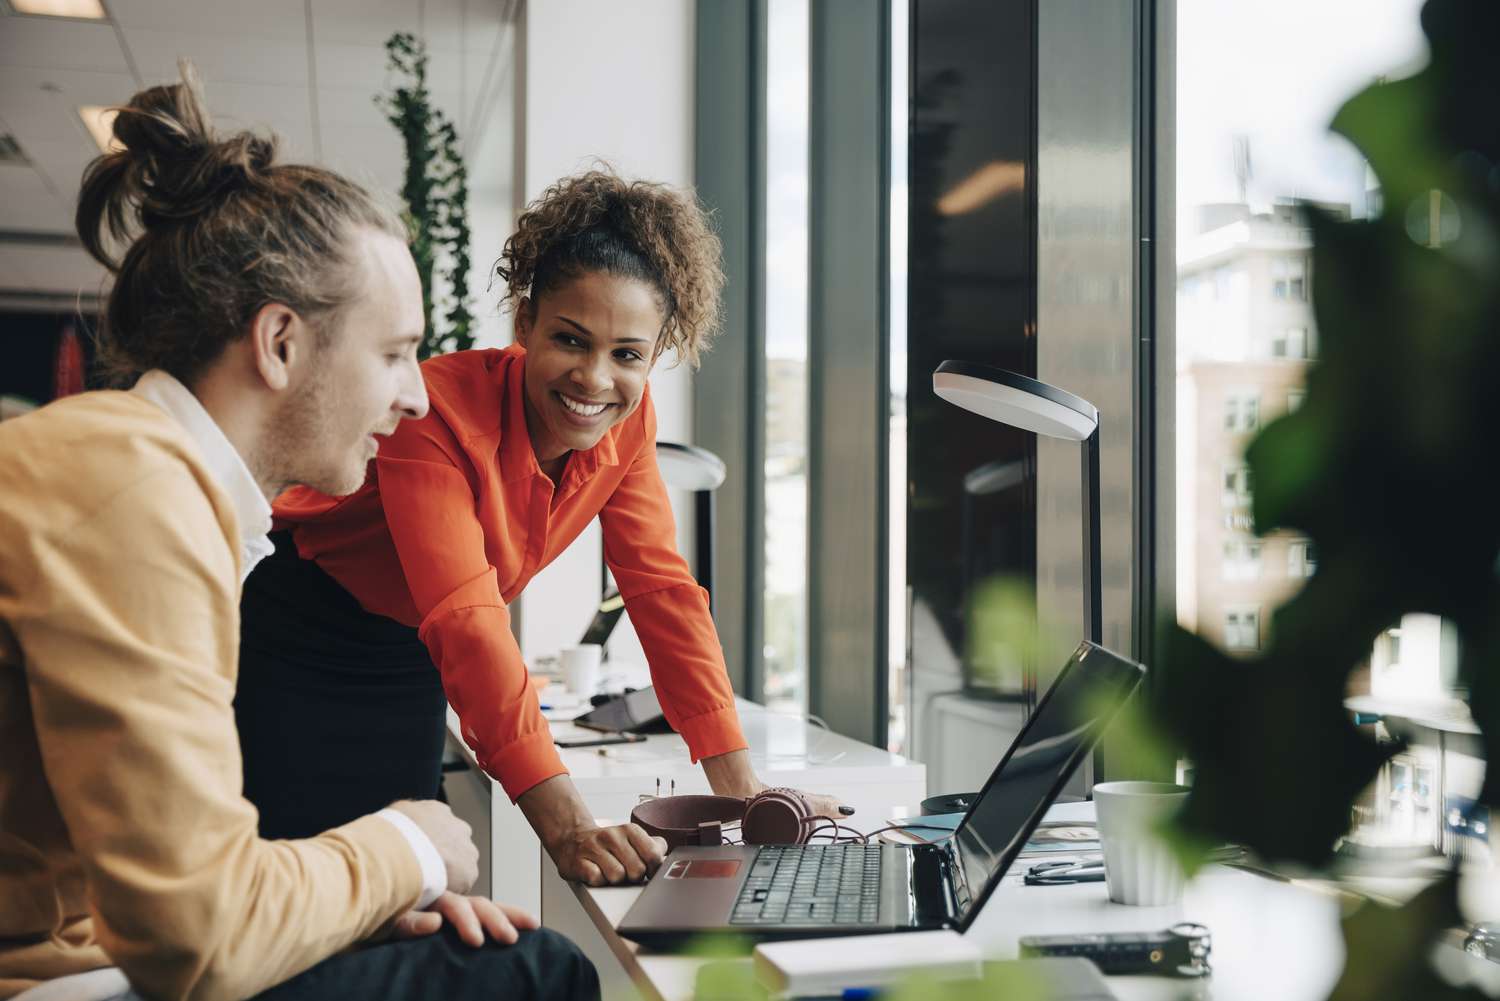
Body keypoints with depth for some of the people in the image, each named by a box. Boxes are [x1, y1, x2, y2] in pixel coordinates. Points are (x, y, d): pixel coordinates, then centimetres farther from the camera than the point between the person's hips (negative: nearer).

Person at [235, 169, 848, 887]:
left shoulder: (626, 423, -11)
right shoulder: (439, 411, -31)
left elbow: (662, 589, -8)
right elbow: (466, 622, -39)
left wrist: (739, 786, -15)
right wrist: (566, 827, -47)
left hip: (406, 667, 6)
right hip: (291, 653, -5)